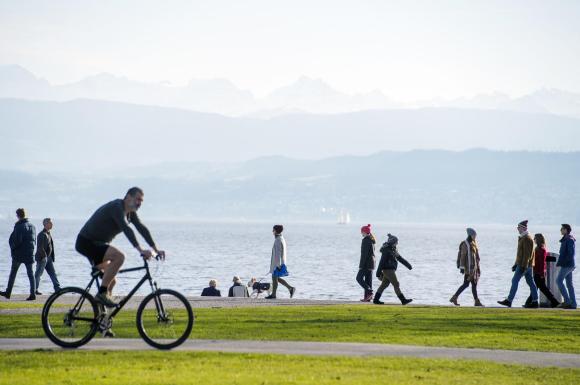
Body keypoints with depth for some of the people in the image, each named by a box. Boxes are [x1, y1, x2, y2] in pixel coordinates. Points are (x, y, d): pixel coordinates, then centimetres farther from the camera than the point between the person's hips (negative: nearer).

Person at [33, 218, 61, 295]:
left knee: (53, 273, 5)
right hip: (42, 258, -9)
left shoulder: (49, 234, 13)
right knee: (38, 274, 0)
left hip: (48, 258, 9)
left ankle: (57, 288, 5)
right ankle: (34, 290, 7)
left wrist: (52, 257, 16)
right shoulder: (42, 235, -17)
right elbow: (40, 247, -22)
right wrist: (44, 256, -19)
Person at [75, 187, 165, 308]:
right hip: (86, 242, -10)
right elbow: (126, 229, -35)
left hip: (98, 244, 10)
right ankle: (102, 293, -25)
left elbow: (142, 229, 7)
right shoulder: (116, 207, -23)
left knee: (111, 281, 11)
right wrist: (140, 250, -43)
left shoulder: (130, 213, 7)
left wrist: (156, 249, -1)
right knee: (119, 256, -30)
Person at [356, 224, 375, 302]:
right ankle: (367, 297, 8)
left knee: (359, 278, -4)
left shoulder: (365, 240, -15)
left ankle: (369, 292, -16)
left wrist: (361, 265, -18)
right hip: (371, 263, 9)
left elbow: (364, 254, -18)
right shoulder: (372, 240, 13)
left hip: (366, 263, -9)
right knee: (368, 280, 9)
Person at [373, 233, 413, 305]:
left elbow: (400, 258, 23)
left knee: (384, 285, 12)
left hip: (391, 270, 10)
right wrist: (378, 274, -20)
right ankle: (403, 300, -6)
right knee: (396, 284, -7)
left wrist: (408, 265, 25)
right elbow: (382, 262, -19)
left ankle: (376, 300, 15)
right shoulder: (386, 251, -17)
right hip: (388, 270, -10)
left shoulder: (393, 250, 13)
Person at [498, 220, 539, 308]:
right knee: (530, 282, 8)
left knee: (515, 281, -7)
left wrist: (523, 266, -24)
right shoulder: (522, 238, 17)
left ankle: (509, 301, -6)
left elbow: (526, 253, -21)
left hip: (524, 264, -10)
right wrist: (516, 264, 23)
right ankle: (534, 302, 8)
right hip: (528, 265, 10)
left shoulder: (526, 239, -15)